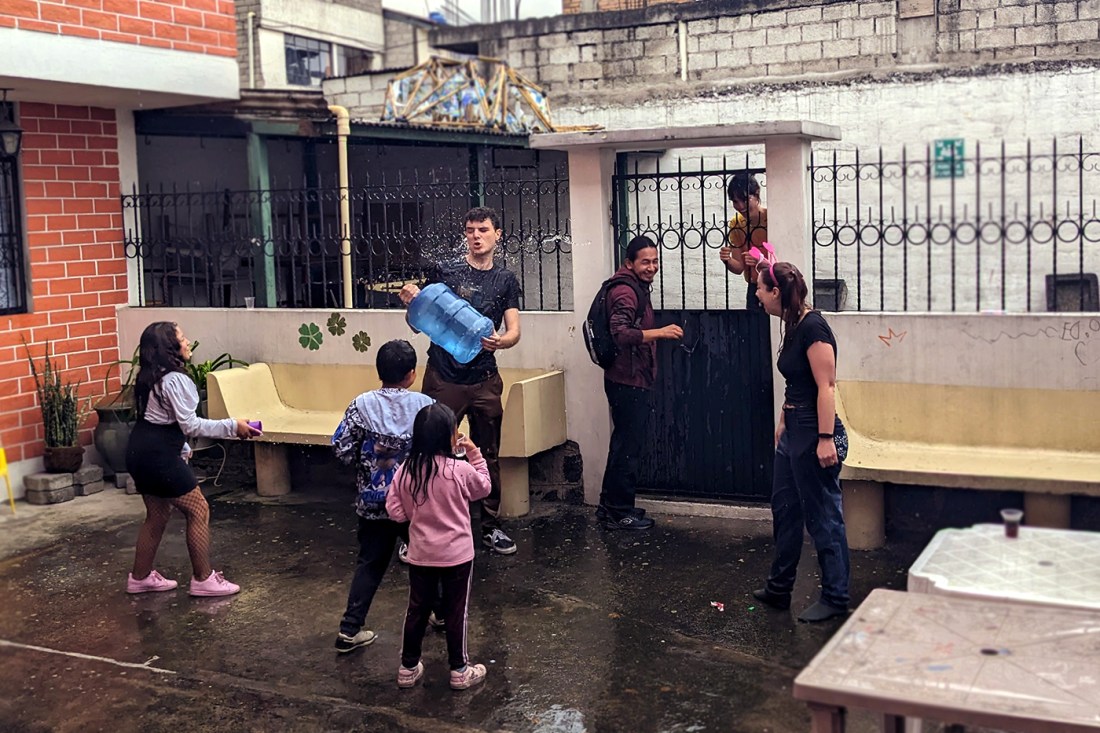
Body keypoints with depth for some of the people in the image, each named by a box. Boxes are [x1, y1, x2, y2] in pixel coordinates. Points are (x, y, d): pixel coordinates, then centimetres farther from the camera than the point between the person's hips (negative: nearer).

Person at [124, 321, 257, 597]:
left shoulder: (151, 377, 12)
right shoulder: (174, 380, -18)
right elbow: (190, 425, -19)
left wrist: (182, 448, 26)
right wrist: (232, 426, -14)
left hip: (140, 451, 10)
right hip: (157, 456, -10)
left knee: (158, 514, 20)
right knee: (199, 511, -1)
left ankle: (140, 577, 28)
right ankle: (203, 580, 3)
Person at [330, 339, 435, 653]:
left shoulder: (362, 405, -7)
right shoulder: (425, 405, -11)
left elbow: (341, 448, -7)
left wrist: (365, 462, 10)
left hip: (372, 502, 1)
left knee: (370, 563, 9)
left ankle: (350, 629, 6)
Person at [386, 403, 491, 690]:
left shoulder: (406, 470, -9)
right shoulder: (460, 470, -18)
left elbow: (395, 511, -5)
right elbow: (484, 488, 1)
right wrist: (475, 454, 4)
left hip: (420, 554, 3)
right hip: (456, 554, -3)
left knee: (417, 609, 16)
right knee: (456, 612, 10)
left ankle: (408, 667, 27)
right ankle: (459, 670, 21)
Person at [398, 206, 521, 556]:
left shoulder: (505, 280, 9)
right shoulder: (445, 273, 1)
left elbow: (514, 331, 3)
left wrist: (500, 341, -21)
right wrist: (411, 302, -18)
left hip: (485, 379, 3)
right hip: (444, 378, -3)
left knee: (488, 456, 10)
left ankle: (490, 527, 21)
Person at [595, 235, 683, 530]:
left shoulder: (637, 287, 15)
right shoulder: (625, 291, -18)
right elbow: (621, 333, -32)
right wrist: (660, 333, -38)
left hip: (633, 381, 11)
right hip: (628, 382, -11)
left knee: (624, 444, 17)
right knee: (628, 447, -3)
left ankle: (610, 506, 27)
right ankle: (618, 513, 7)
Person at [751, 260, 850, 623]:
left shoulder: (813, 327, -18)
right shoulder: (793, 326, 10)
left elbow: (826, 386, -22)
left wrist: (825, 439, -24)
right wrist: (783, 424, 23)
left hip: (815, 434, -10)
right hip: (794, 432, 10)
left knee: (823, 517, 1)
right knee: (784, 509, 17)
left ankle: (835, 598, 13)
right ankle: (779, 589, 30)